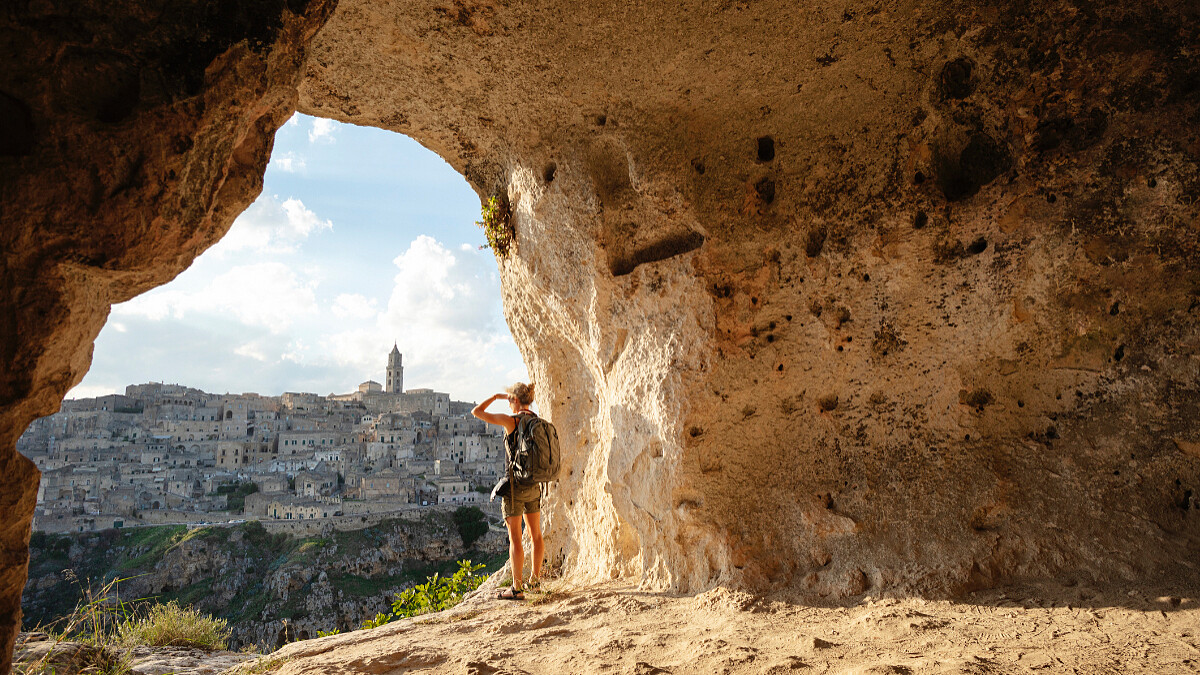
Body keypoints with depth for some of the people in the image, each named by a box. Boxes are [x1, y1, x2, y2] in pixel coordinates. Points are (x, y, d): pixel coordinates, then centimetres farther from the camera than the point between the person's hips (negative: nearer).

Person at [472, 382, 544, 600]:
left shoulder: (511, 421, -14)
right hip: (534, 486, 6)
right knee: (535, 533, 16)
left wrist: (496, 396, 5)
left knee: (515, 537, -1)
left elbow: (476, 412, -7)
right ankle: (535, 578, 29)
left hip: (515, 486, -6)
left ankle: (517, 588, 3)